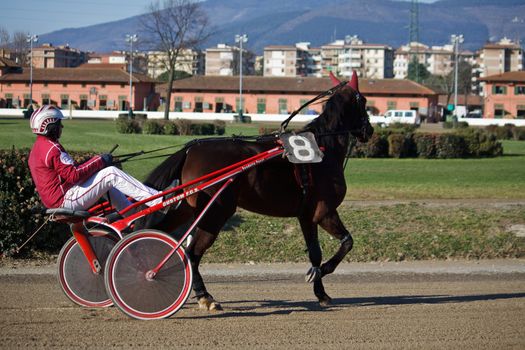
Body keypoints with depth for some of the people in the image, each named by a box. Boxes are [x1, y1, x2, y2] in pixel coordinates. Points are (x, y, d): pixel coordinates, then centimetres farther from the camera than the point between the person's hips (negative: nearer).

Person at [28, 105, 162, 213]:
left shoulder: (39, 147, 16)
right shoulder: (51, 148, -18)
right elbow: (74, 175, -23)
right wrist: (99, 161, -14)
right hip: (67, 200, -11)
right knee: (111, 174, -14)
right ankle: (158, 201, -14)